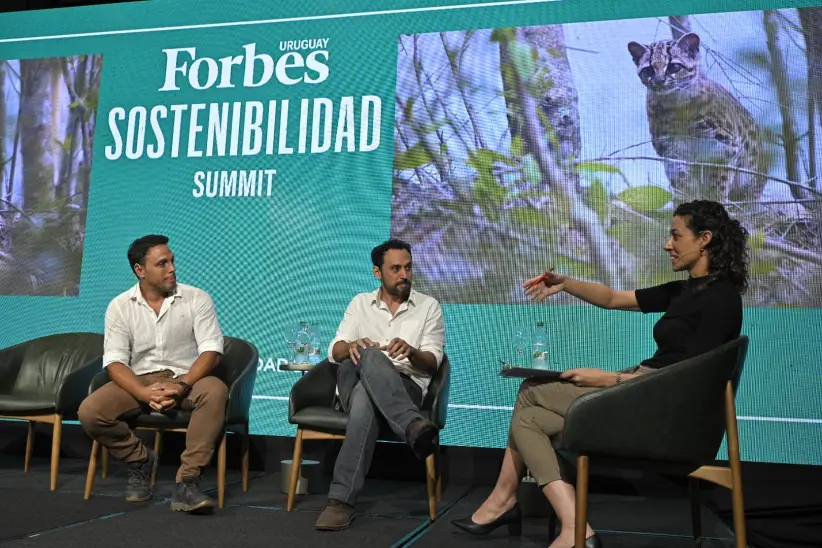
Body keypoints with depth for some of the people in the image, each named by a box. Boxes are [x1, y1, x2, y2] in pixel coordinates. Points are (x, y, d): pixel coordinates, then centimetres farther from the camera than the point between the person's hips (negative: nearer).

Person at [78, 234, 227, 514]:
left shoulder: (197, 299, -4)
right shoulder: (120, 306, 0)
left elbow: (211, 350, -10)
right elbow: (115, 361, -7)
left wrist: (182, 386, -27)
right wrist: (145, 393, -25)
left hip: (186, 378, -1)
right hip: (139, 382, 2)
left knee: (215, 391, -35)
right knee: (90, 411, -23)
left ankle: (187, 481, -31)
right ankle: (140, 459, 4)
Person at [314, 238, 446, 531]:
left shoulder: (429, 306, 13)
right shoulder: (360, 303, 19)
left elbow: (432, 363, 3)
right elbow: (334, 352, 7)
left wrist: (411, 351, -22)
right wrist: (352, 346, -20)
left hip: (405, 388, -1)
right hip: (353, 385, 1)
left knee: (366, 396, -40)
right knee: (368, 355, -39)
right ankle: (413, 425, -56)